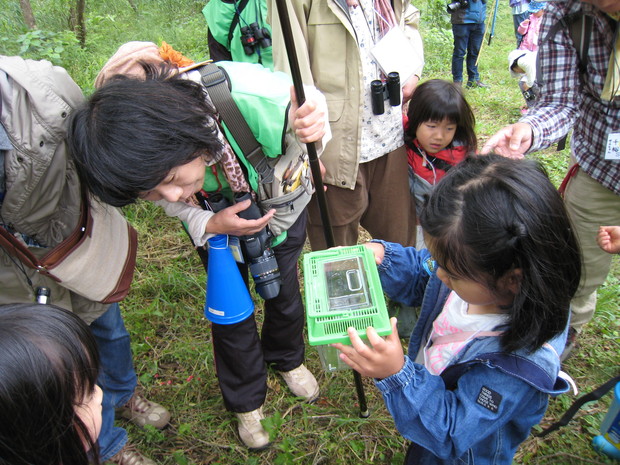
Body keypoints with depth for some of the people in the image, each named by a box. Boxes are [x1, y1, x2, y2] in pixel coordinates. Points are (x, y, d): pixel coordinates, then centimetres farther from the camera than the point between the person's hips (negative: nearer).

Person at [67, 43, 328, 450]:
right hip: (218, 219, 1)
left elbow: (307, 107, -20)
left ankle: (288, 360, 52)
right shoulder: (142, 160, -35)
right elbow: (178, 208, -13)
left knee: (284, 292, 16)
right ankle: (247, 402, 38)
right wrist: (212, 225, -34)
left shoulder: (252, 91, -45)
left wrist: (308, 129, -44)